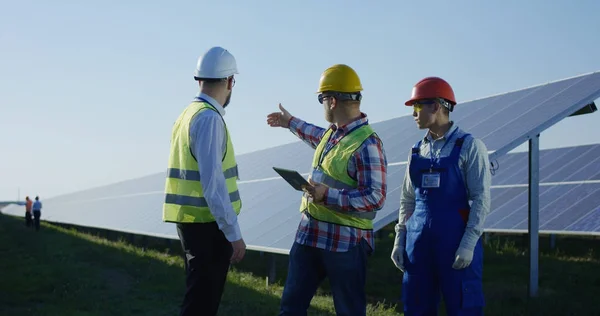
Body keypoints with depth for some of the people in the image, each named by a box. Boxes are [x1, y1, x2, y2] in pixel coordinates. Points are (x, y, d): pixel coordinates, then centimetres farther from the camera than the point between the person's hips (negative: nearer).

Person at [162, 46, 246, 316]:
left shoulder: (187, 114, 11)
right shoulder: (210, 118, -16)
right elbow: (213, 182, -22)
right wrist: (234, 233, -20)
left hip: (189, 219, 9)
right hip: (207, 223, -9)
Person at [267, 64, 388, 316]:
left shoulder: (367, 144, -19)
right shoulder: (333, 132, 10)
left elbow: (375, 198, -24)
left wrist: (328, 196, -25)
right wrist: (291, 123, 46)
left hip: (345, 241, -9)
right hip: (310, 233, 9)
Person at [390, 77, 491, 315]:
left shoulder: (469, 146, -6)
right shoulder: (417, 150, 12)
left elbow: (481, 199, -11)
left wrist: (468, 244, -17)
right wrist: (399, 240, 9)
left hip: (456, 239, -5)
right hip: (419, 241, 6)